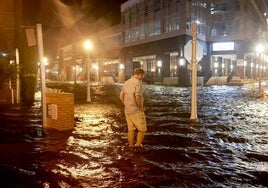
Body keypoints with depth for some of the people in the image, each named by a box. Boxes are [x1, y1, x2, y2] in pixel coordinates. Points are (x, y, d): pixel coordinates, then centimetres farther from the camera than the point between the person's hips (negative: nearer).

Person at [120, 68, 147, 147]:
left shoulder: (126, 82, 10)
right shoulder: (138, 82, -15)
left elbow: (121, 97, 14)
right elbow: (137, 97, -26)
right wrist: (141, 108, -15)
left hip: (127, 110, 8)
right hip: (136, 111, -7)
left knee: (130, 129, 15)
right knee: (142, 129, 5)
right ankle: (138, 146, 5)